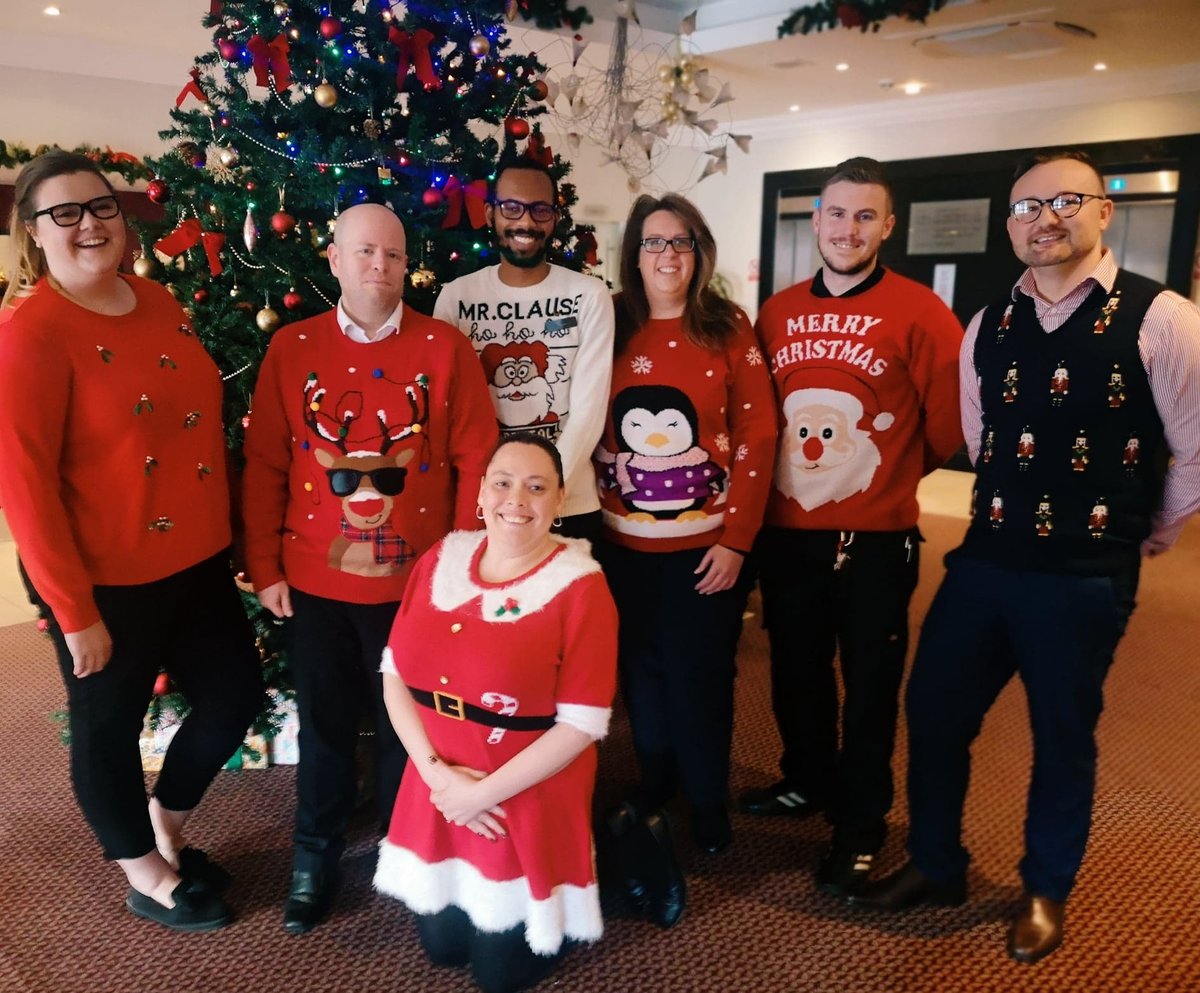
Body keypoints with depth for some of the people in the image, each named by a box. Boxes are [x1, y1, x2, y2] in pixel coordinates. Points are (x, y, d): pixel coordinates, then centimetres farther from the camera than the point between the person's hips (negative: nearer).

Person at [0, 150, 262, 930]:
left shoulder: (160, 304, 6)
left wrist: (226, 536, 13)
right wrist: (75, 610, -15)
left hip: (197, 559, 7)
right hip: (107, 578, -7)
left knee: (236, 696, 16)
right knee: (110, 724, 14)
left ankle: (164, 829, 43)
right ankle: (148, 878, 38)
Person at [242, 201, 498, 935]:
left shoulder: (446, 348, -4)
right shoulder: (291, 349, 0)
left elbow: (475, 462, -4)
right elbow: (265, 465, 1)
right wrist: (265, 568, 0)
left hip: (417, 581, -1)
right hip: (315, 582, 1)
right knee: (325, 721, 16)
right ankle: (316, 854, 37)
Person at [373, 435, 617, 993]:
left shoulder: (580, 587, -17)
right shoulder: (440, 562, -3)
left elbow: (582, 725, -19)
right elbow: (394, 675, 0)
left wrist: (483, 794, -17)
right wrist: (437, 774, -12)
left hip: (532, 804, -4)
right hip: (438, 793, 5)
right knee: (443, 948, 20)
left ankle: (564, 904, 34)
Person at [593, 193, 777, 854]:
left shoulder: (728, 327, -2)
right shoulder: (610, 329, 4)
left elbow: (757, 435, -5)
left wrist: (736, 538, -9)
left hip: (707, 544, -2)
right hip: (625, 545, 2)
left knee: (699, 674, 6)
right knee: (641, 671, 14)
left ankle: (708, 801, 29)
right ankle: (654, 784, 37)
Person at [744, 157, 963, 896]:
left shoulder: (920, 312, -8)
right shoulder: (778, 312, 6)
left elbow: (949, 424, -4)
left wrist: (892, 473, 7)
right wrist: (780, 479, 8)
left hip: (876, 537, -4)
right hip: (786, 532, 5)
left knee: (870, 683, 10)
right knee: (796, 672, 19)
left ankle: (862, 823, 27)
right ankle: (808, 782, 42)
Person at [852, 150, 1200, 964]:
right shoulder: (987, 328, 5)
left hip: (1086, 578, -4)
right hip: (984, 560, 5)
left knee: (1063, 740, 13)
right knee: (934, 715, 11)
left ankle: (1047, 891, 38)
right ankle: (936, 865, 35)